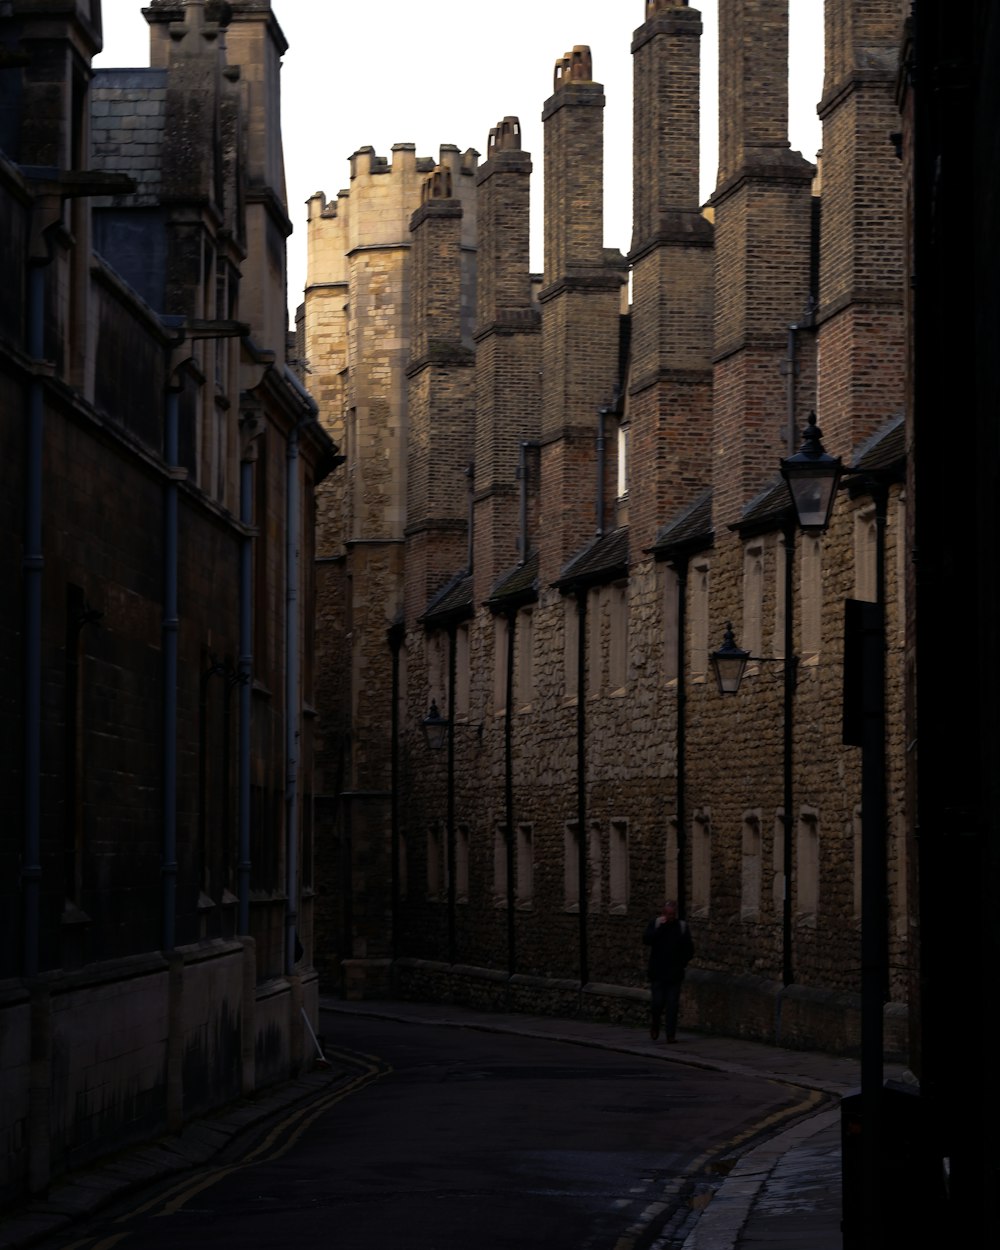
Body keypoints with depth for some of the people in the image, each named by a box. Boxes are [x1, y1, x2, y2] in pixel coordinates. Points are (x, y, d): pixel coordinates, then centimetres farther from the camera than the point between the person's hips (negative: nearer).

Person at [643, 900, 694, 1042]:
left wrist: (683, 962, 2)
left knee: (672, 1005, -2)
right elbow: (646, 940, -12)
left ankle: (671, 1034, 1)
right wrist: (659, 927, -18)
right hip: (658, 973, -1)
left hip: (674, 974, 1)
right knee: (658, 1002, -5)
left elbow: (689, 949, 12)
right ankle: (655, 1025, 22)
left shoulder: (682, 926, 5)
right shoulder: (655, 923, 3)